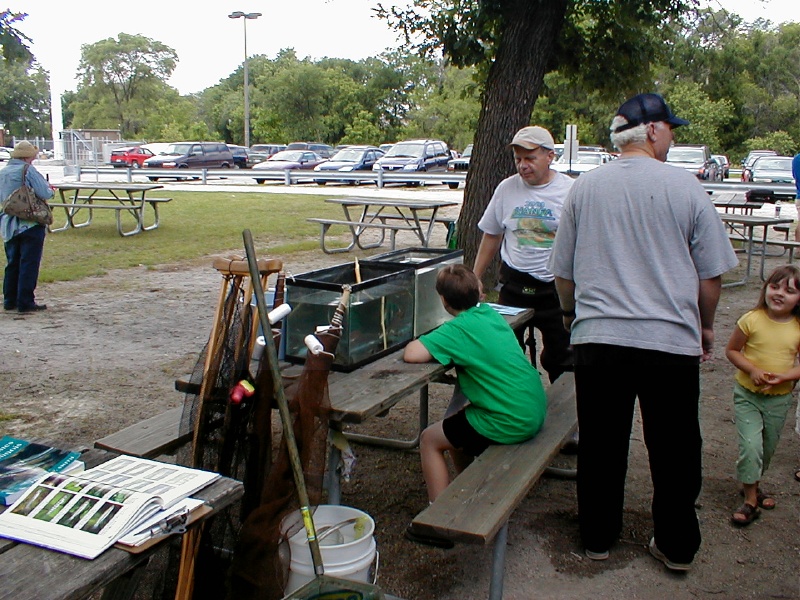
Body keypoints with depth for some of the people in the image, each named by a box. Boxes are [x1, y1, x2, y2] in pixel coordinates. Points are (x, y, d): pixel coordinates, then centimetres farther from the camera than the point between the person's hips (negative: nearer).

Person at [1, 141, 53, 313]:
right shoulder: (28, 170, -12)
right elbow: (44, 194, -18)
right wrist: (49, 190, 6)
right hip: (30, 224, -7)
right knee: (29, 265, -2)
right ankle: (25, 303, -1)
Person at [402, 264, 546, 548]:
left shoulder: (457, 329, -16)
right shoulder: (490, 313, 7)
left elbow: (411, 354, -25)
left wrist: (438, 351, -5)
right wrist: (448, 349, 10)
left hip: (511, 423, -8)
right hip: (535, 410, 8)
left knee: (430, 440, 8)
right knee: (454, 428, 27)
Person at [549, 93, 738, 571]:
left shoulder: (585, 187, 2)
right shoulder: (685, 186, -5)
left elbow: (562, 271, 9)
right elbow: (711, 272, 0)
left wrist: (571, 313, 27)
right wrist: (706, 325, 16)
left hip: (598, 338, 2)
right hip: (672, 340, -1)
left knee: (601, 446, 13)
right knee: (674, 450, 13)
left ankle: (598, 538, 27)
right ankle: (677, 547, 26)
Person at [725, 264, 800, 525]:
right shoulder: (751, 320, -14)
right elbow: (732, 350, -5)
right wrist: (753, 370, -20)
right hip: (747, 394, -3)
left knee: (768, 448, 18)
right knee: (750, 446, -11)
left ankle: (752, 485, 42)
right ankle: (750, 500, 4)